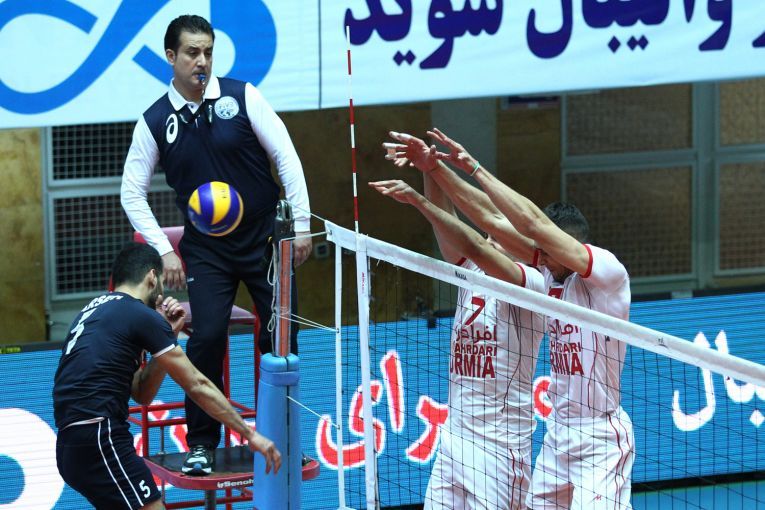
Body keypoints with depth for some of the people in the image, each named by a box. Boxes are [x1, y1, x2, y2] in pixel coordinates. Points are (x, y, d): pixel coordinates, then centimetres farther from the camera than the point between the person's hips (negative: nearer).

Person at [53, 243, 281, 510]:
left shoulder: (96, 310, 20)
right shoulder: (142, 316, -5)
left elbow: (141, 394, 21)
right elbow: (197, 385, -3)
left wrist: (167, 333, 15)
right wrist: (250, 434, 3)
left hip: (71, 446, 9)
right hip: (99, 441, -9)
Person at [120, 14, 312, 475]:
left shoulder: (242, 96, -5)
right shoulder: (155, 122, -2)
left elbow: (286, 156, -4)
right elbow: (132, 194, 5)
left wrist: (301, 224, -8)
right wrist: (163, 251, -4)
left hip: (266, 236, 0)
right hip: (206, 249, 0)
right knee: (207, 337, -13)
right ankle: (202, 444, 0)